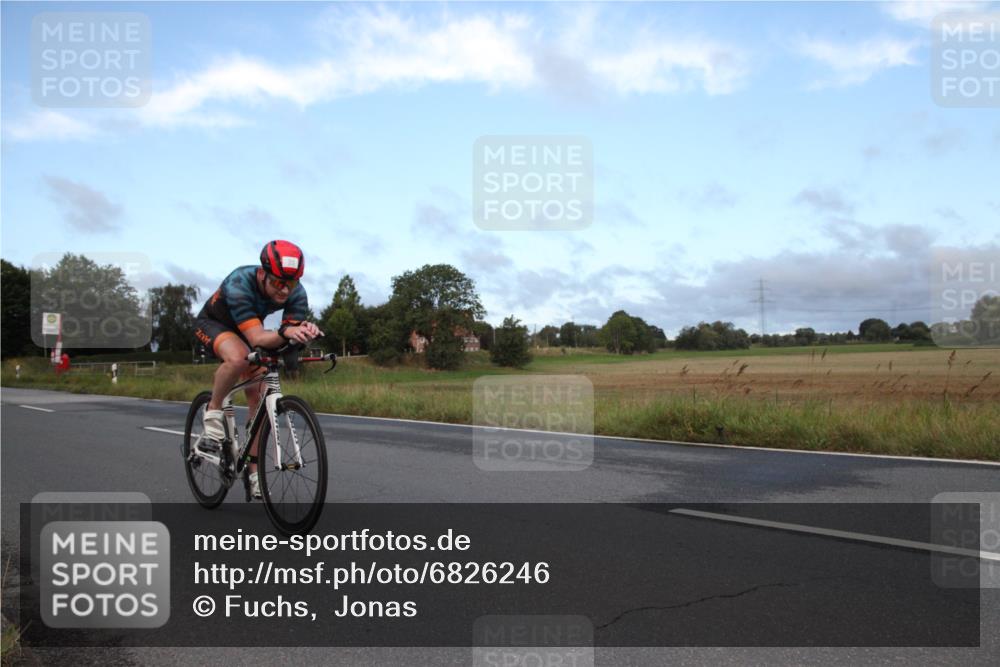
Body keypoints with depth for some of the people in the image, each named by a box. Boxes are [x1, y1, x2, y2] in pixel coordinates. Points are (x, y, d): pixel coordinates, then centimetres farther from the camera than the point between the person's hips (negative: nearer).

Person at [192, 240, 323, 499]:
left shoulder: (296, 293, -27)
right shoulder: (239, 284, -40)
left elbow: (294, 332, -34)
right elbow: (257, 338, -47)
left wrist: (305, 332, -58)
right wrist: (285, 332, -68)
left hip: (247, 332, 5)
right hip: (212, 324, -4)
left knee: (259, 397, -7)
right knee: (238, 358, -39)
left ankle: (254, 470, 5)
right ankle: (213, 410, -10)